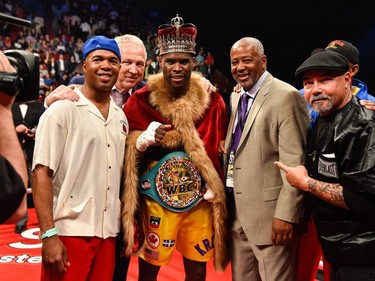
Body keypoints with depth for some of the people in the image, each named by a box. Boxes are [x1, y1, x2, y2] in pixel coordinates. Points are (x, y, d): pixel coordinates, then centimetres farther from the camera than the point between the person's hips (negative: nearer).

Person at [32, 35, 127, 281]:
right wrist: (49, 234, -18)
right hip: (69, 232, -5)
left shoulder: (121, 117, 10)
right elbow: (42, 173, -12)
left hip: (108, 232, 6)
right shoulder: (61, 110, -8)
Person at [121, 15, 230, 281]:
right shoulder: (141, 101, -7)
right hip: (155, 201, -2)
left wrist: (220, 193, 1)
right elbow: (126, 156, -1)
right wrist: (143, 141, -20)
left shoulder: (213, 100, -1)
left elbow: (221, 152, 8)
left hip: (200, 202, 2)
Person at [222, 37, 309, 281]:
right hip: (236, 210, 8)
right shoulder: (236, 96, 13)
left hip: (269, 213, -7)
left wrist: (286, 214, -19)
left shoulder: (286, 96, -13)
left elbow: (295, 161, -17)